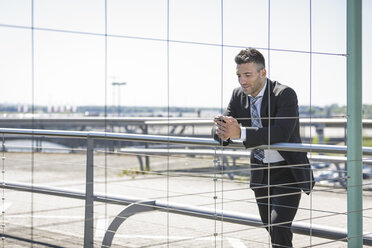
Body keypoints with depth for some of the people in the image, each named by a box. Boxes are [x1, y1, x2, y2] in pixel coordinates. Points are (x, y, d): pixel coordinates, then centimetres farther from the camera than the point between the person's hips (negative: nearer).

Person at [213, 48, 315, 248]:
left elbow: (281, 133, -33)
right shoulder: (238, 95, 0)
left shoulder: (285, 94, -19)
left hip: (287, 171, -6)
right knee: (270, 228, 17)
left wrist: (241, 133, -43)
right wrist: (223, 132, -29)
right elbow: (219, 127, -3)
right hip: (260, 172, 6)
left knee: (279, 228, -19)